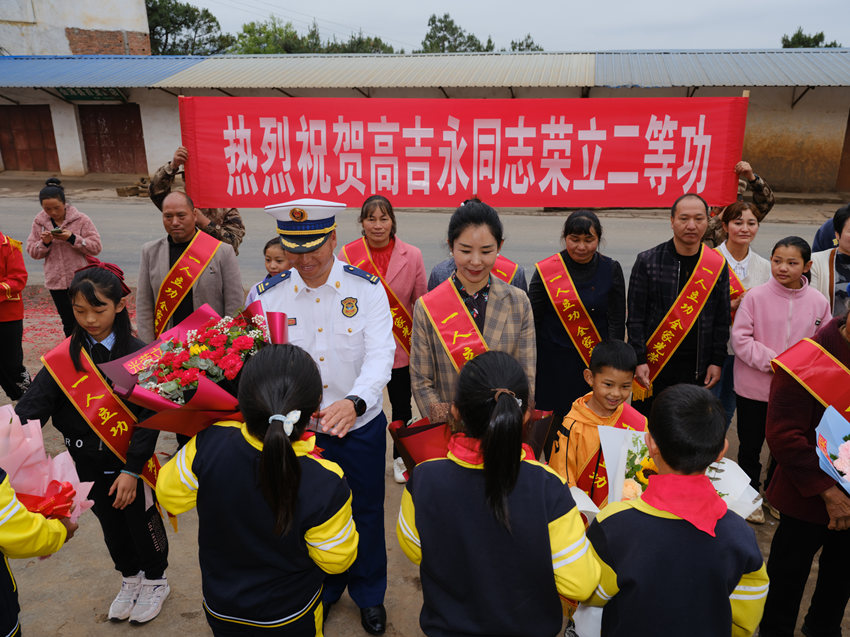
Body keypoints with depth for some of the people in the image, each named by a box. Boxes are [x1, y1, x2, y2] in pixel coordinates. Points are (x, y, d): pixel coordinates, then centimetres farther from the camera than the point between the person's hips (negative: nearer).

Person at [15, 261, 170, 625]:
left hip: (131, 461, -3)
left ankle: (155, 581, 38)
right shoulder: (63, 358, -8)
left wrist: (131, 470, -18)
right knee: (111, 526, 20)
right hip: (88, 463, 3)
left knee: (142, 523, 14)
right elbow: (33, 407, -16)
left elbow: (150, 417, -15)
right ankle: (130, 578, 45)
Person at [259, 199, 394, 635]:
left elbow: (380, 355, -24)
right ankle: (322, 590, 49)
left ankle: (369, 596, 44)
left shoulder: (366, 289, -14)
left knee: (365, 515, 17)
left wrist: (354, 401, -42)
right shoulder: (272, 297, -6)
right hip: (301, 430, 2)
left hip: (361, 428, -1)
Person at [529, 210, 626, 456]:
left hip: (596, 362, 1)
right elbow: (532, 321, 0)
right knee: (555, 429, 5)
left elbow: (617, 322, 1)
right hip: (554, 364, -1)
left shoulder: (610, 270, 0)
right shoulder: (546, 270, -4)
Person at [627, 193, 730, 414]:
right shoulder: (647, 262, -4)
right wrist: (639, 360, -10)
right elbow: (635, 318, -5)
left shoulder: (717, 265, 4)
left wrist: (717, 361, 4)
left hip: (696, 369, 2)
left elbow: (722, 319, 9)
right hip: (653, 366, -2)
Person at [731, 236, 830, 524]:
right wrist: (774, 362, -20)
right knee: (750, 446, 14)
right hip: (753, 389, -2)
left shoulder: (819, 302, -4)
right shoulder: (756, 296, -12)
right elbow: (740, 339, -13)